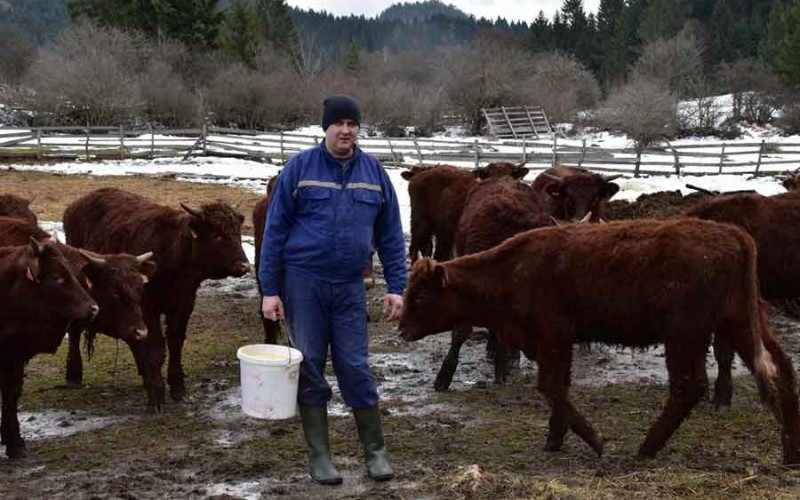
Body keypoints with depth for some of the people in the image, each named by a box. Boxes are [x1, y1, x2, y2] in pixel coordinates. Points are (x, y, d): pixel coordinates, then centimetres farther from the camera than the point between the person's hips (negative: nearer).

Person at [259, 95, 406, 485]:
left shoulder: (374, 173, 6)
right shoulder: (299, 168, -3)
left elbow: (390, 235, 9)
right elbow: (274, 230, -2)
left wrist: (396, 287, 2)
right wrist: (269, 290, -6)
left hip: (349, 285, 1)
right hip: (302, 281, -1)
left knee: (355, 367, 2)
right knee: (309, 367, 4)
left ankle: (375, 451, 16)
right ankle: (319, 456, 15)